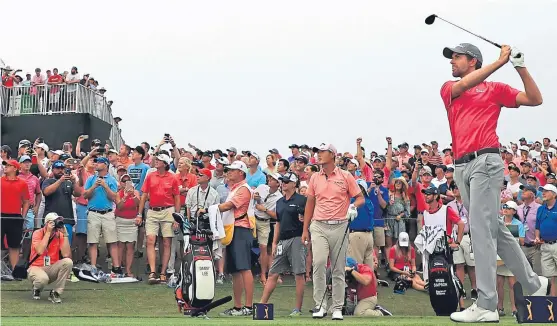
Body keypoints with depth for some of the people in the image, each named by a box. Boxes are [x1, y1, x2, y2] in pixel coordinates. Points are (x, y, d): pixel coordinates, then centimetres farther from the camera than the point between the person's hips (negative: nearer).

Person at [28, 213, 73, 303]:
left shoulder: (60, 235, -2)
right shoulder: (38, 233, -9)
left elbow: (66, 255, -15)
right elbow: (40, 251, -27)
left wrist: (65, 235, -17)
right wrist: (48, 232, -23)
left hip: (52, 269, 3)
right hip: (36, 268, -3)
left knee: (68, 262, -26)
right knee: (43, 278, -38)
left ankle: (55, 293, -12)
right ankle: (37, 289, 4)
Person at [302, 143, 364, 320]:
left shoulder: (346, 176, 2)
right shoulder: (315, 178, 10)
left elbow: (360, 197, 6)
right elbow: (310, 203, 14)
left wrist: (353, 206, -17)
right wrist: (305, 229, 12)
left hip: (339, 226, -1)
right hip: (319, 227, 1)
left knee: (338, 269, 4)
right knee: (319, 262, -16)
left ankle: (337, 308, 11)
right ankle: (319, 305, -7)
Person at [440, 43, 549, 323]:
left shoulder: (495, 89, 11)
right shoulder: (448, 89, 20)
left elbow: (535, 99, 6)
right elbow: (462, 85, -3)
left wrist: (520, 67, -2)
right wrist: (499, 61, -5)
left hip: (485, 161, -5)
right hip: (461, 167, 5)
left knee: (482, 230, -13)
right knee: (494, 230, 10)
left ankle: (486, 306, -14)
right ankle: (533, 284, 24)